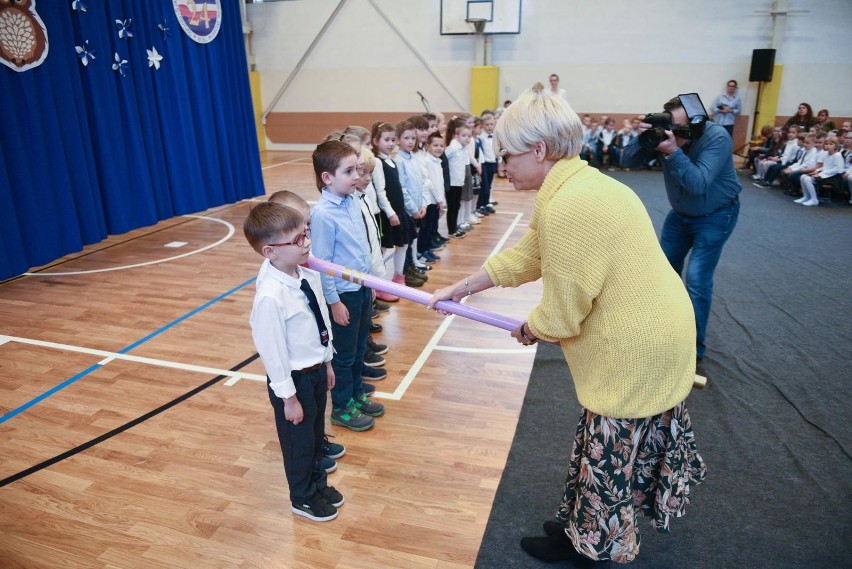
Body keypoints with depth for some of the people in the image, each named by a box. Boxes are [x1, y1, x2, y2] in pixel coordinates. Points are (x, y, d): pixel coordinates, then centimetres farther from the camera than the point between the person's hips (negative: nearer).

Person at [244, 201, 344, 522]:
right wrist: (288, 396, -14)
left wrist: (326, 362, 14)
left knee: (316, 431, 26)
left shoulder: (308, 275, -8)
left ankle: (317, 481, 51)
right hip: (294, 378, -7)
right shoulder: (270, 296, -30)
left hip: (317, 369, 7)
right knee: (299, 439, 17)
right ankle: (303, 498, 42)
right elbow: (272, 350, -22)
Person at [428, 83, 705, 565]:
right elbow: (524, 256, 12)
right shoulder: (579, 185, 4)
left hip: (636, 350, -10)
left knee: (608, 450, 11)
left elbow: (561, 313, -23)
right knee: (636, 441, 27)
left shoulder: (567, 208, -29)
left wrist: (529, 331, -1)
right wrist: (461, 288, 16)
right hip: (658, 333, 10)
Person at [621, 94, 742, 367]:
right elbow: (628, 159, -18)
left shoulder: (717, 138, -28)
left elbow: (699, 184, -37)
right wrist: (642, 139, -37)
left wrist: (674, 152, -46)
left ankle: (694, 351, -4)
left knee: (697, 279, -15)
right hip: (681, 213, 6)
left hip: (715, 216, -5)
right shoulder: (665, 134, -16)